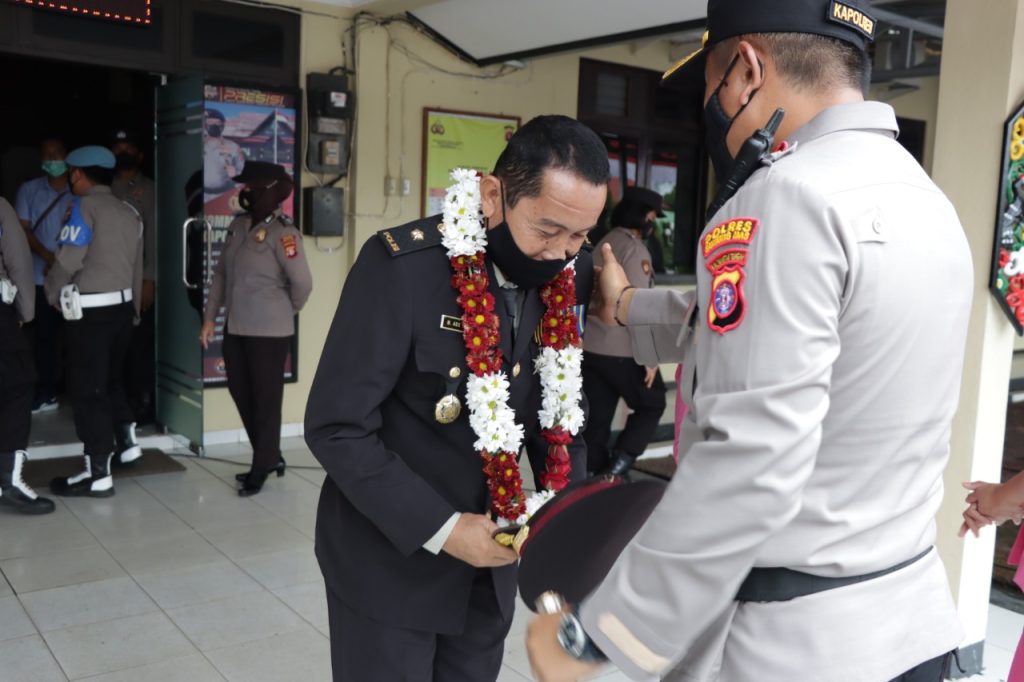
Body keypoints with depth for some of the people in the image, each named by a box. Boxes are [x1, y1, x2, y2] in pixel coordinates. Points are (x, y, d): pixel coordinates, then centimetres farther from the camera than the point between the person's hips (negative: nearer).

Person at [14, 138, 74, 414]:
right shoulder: (28, 190, 8)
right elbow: (24, 230, 3)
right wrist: (48, 257, -14)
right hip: (42, 276, 2)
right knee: (44, 335, 6)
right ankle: (46, 393, 14)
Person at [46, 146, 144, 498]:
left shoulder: (83, 207, -11)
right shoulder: (130, 212, 10)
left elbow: (68, 261, -15)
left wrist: (53, 294, 3)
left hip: (89, 309, -7)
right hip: (122, 304, 7)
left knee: (87, 388, -1)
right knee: (111, 378, 24)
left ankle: (98, 474, 2)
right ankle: (126, 442, 32)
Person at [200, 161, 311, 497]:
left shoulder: (282, 232, -15)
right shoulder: (238, 225, 8)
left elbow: (302, 283, -18)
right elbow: (221, 273, 13)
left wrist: (286, 311, -1)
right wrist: (210, 318, 10)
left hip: (269, 332, -8)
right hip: (235, 328, 8)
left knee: (266, 400, 4)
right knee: (241, 395, 16)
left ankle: (262, 468, 18)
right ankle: (271, 456, 32)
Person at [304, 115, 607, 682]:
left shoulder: (571, 277, -6)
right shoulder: (401, 266, -21)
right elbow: (337, 427, -19)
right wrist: (441, 529, -20)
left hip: (487, 553, 5)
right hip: (388, 555, -4)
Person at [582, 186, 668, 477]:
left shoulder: (603, 244, 15)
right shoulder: (634, 248, -12)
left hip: (590, 348, 8)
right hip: (622, 351, -7)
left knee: (597, 419, 10)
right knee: (652, 404, 10)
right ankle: (617, 467, 1)